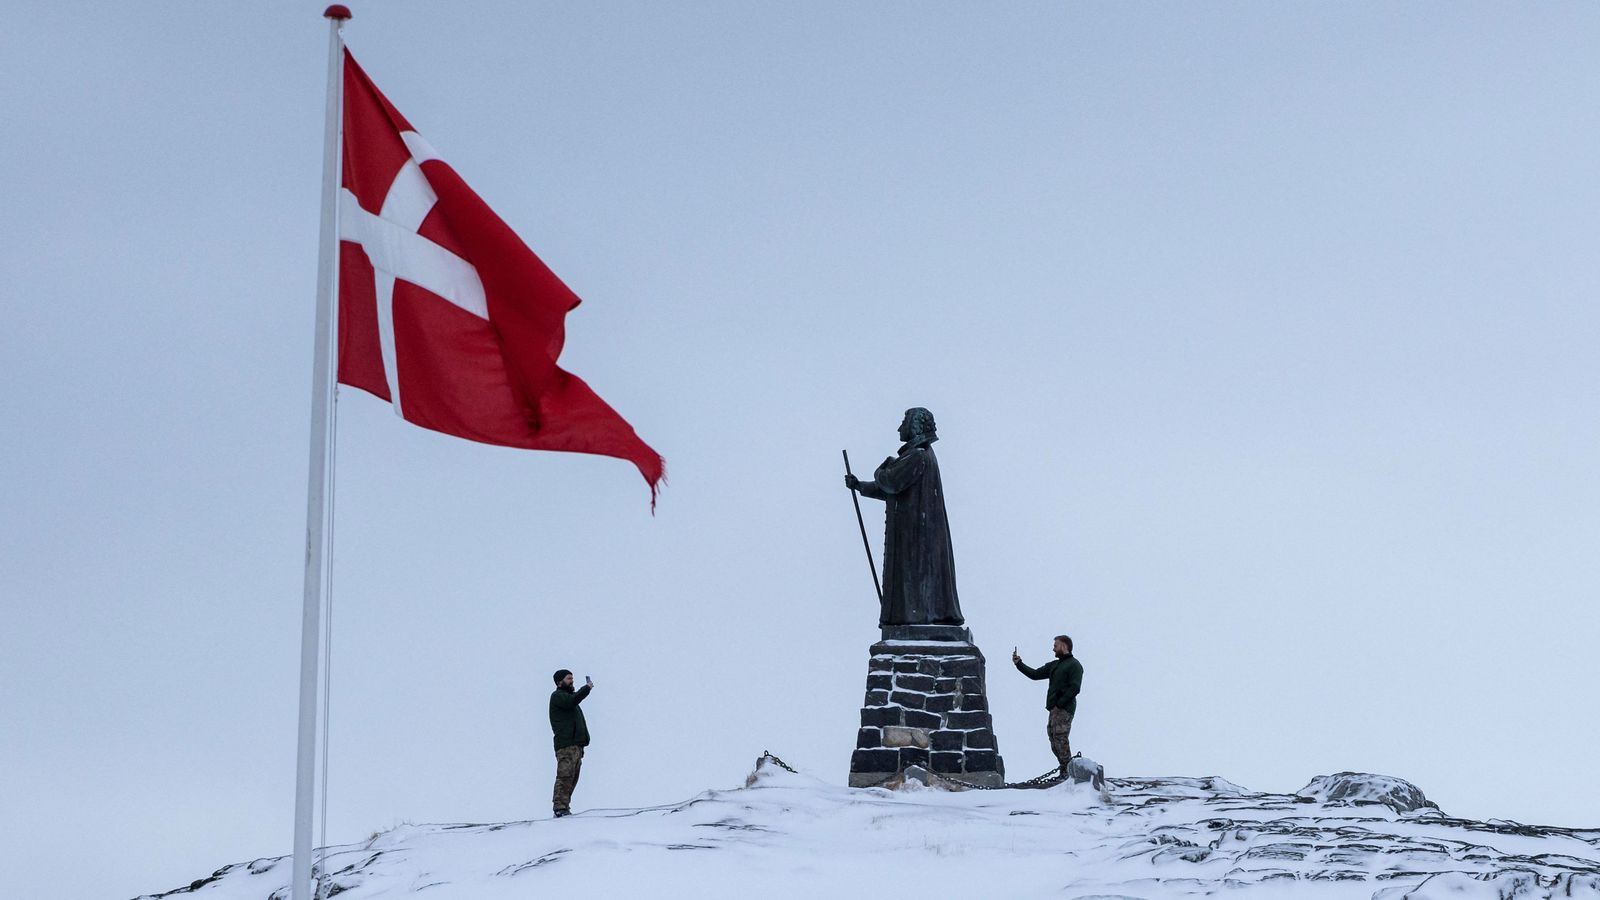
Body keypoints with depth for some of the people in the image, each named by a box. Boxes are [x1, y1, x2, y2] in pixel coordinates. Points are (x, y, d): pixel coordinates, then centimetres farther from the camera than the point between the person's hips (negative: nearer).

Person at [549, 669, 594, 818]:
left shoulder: (569, 696, 28)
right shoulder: (557, 696, -1)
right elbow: (572, 701, -22)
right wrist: (587, 688, -12)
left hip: (576, 745, 9)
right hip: (566, 745, -9)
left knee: (572, 778, 7)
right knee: (565, 776, -16)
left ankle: (564, 807, 8)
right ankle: (560, 807, -21)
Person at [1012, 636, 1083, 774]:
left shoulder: (1074, 665, -4)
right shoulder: (1054, 665, 23)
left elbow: (1074, 688, -14)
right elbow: (1035, 674, 24)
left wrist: (1060, 703, -17)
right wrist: (1019, 664, 17)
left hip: (1064, 709, -9)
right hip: (1054, 709, 9)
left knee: (1060, 739, -16)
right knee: (1054, 741, 5)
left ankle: (1067, 772, -16)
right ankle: (1066, 772, 8)